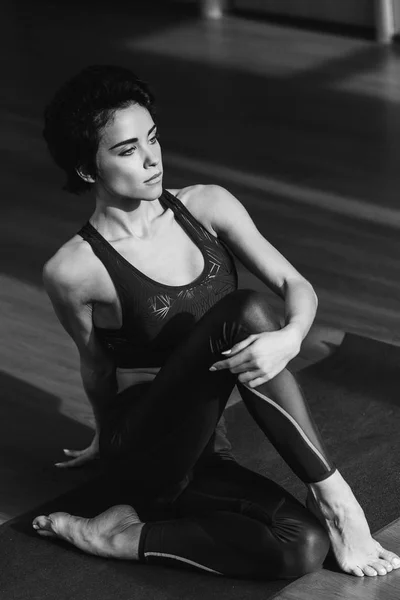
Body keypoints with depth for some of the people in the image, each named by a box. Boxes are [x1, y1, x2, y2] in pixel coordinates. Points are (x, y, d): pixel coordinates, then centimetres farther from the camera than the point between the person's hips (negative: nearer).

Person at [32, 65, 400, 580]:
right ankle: (331, 493, -20)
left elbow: (297, 287, 0)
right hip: (141, 456, -5)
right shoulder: (72, 271, -12)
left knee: (304, 545, -25)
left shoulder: (207, 207, 1)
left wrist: (290, 336, -24)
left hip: (200, 453, 5)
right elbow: (96, 367, 4)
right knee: (245, 313, -27)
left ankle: (124, 536, -9)